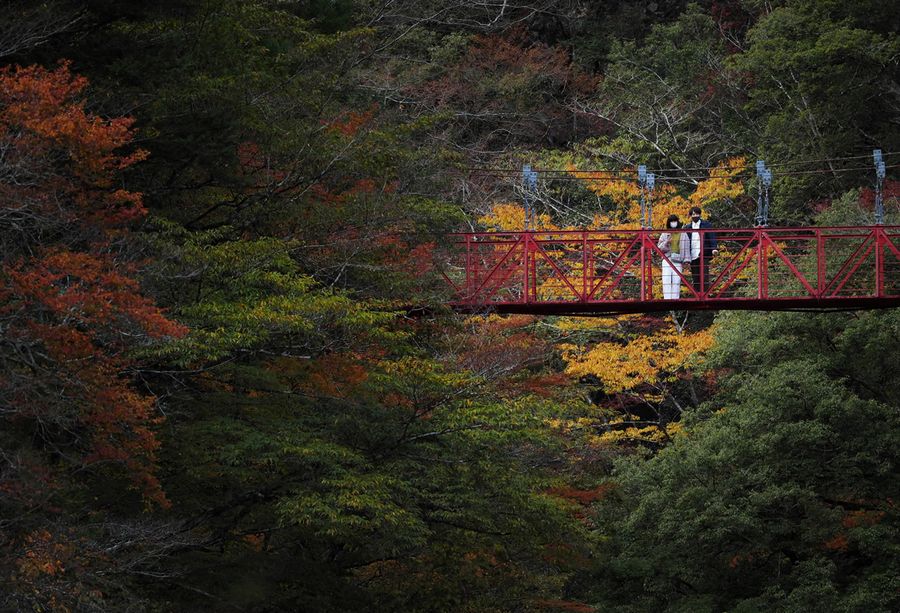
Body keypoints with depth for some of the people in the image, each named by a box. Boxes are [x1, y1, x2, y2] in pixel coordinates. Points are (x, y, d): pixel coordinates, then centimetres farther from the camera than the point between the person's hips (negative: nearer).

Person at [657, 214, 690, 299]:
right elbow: (659, 248, 11)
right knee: (666, 280, -10)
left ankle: (675, 299, -4)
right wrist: (666, 243, -9)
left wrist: (687, 260, -1)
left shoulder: (683, 234, 13)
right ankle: (667, 299, -12)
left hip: (677, 260, 0)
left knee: (676, 280, -6)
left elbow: (686, 248, 9)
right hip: (667, 259, 0)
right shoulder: (664, 234, 13)